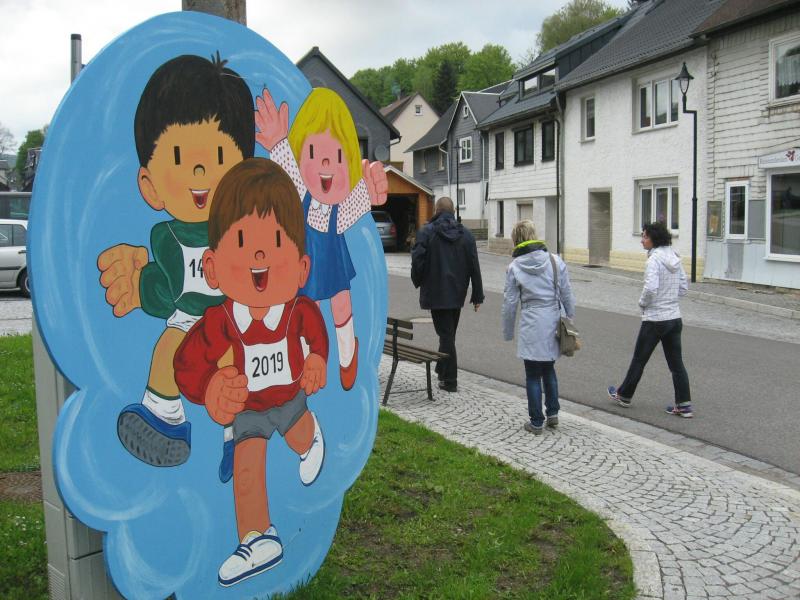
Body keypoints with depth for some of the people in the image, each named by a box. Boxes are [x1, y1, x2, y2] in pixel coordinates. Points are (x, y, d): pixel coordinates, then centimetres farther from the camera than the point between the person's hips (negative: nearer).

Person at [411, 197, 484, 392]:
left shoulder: (426, 232, -8)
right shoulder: (466, 234, 4)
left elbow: (417, 261, -13)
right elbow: (474, 267, 3)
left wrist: (418, 282, 6)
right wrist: (477, 295, 7)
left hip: (436, 293, -4)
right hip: (457, 293, 4)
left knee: (446, 334, -2)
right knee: (449, 333, 17)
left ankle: (450, 381, 0)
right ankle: (442, 371, 31)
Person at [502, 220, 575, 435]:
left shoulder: (514, 267, -6)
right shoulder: (555, 261, -2)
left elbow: (510, 302, -2)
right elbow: (567, 296, 2)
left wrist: (508, 333, 8)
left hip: (531, 326, -3)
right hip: (553, 322, 3)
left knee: (533, 376, 8)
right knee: (549, 370, 23)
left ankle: (536, 422, 15)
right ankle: (552, 413, 25)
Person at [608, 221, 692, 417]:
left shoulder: (654, 260, -17)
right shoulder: (674, 258, 7)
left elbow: (650, 288, -28)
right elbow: (684, 288, 12)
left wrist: (643, 302, -9)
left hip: (654, 320, -7)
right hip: (674, 318, 7)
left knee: (639, 359, 10)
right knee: (676, 363, 10)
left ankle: (624, 396, 26)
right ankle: (684, 405, 11)